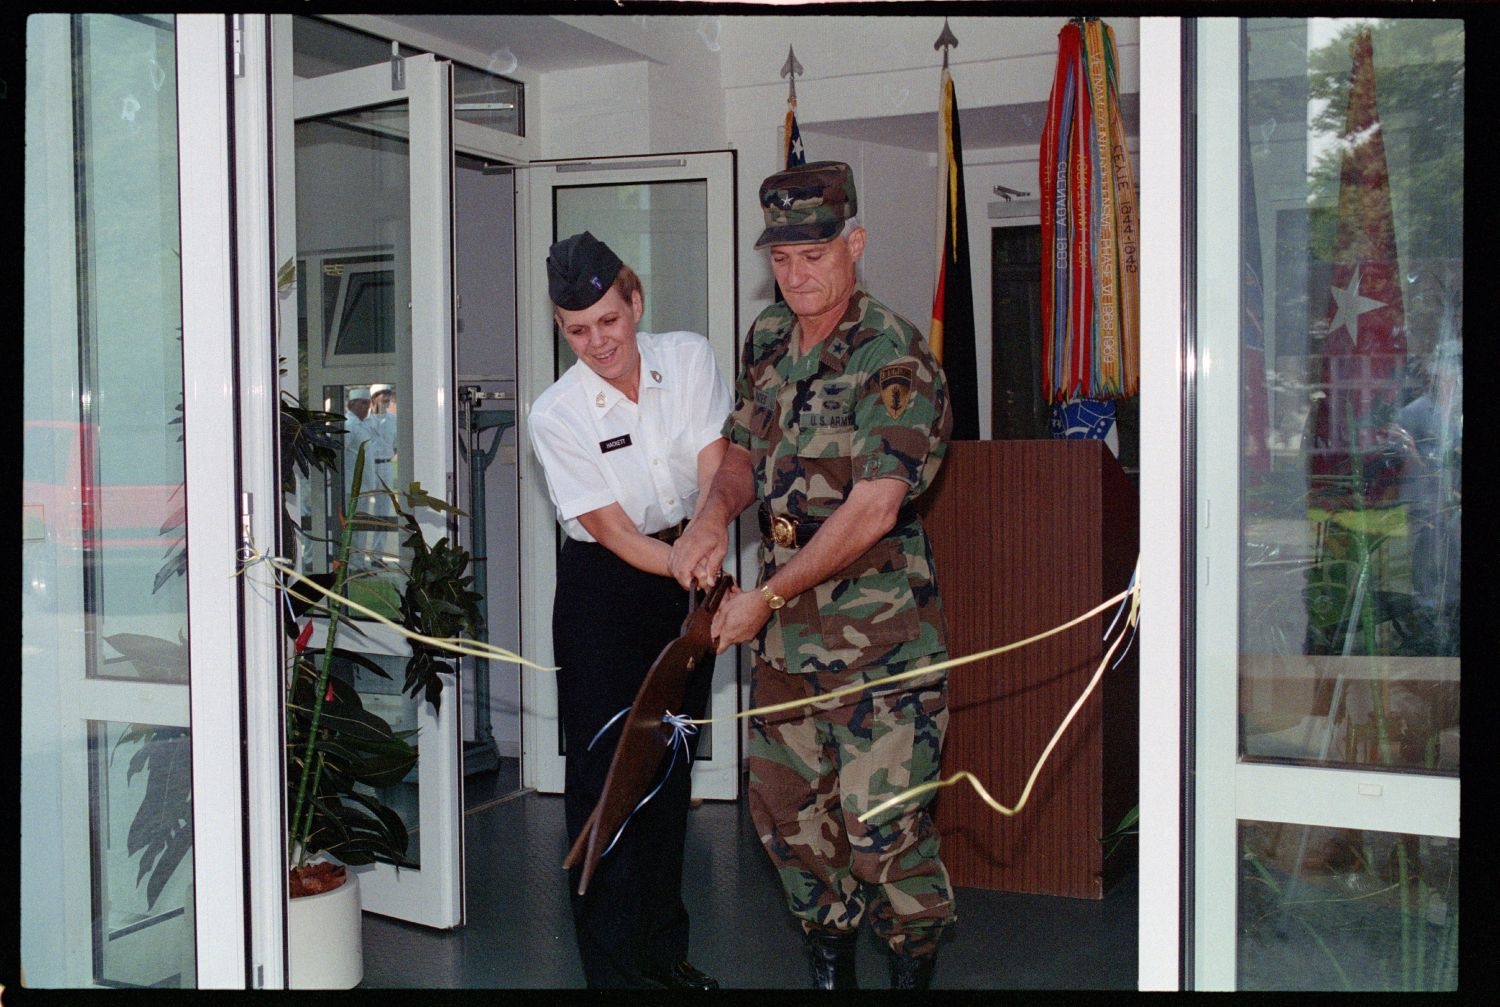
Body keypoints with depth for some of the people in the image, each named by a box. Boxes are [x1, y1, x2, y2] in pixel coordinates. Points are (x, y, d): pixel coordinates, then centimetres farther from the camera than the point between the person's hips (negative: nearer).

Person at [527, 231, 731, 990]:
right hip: (603, 586, -3)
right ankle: (615, 965, 5)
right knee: (605, 770, -6)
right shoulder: (556, 414, -17)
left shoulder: (689, 359, -8)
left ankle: (664, 951, 25)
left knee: (672, 763, 11)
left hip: (683, 574, 4)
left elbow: (715, 471, -12)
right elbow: (616, 532, -18)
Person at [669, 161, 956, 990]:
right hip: (783, 627, 7)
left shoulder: (895, 359, -15)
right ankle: (829, 965, 31)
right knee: (784, 806, 13)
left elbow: (871, 510, -20)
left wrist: (765, 598, -15)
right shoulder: (767, 339, 9)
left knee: (881, 819, -5)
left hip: (880, 632, -7)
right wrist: (715, 512, -5)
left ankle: (914, 969, 17)